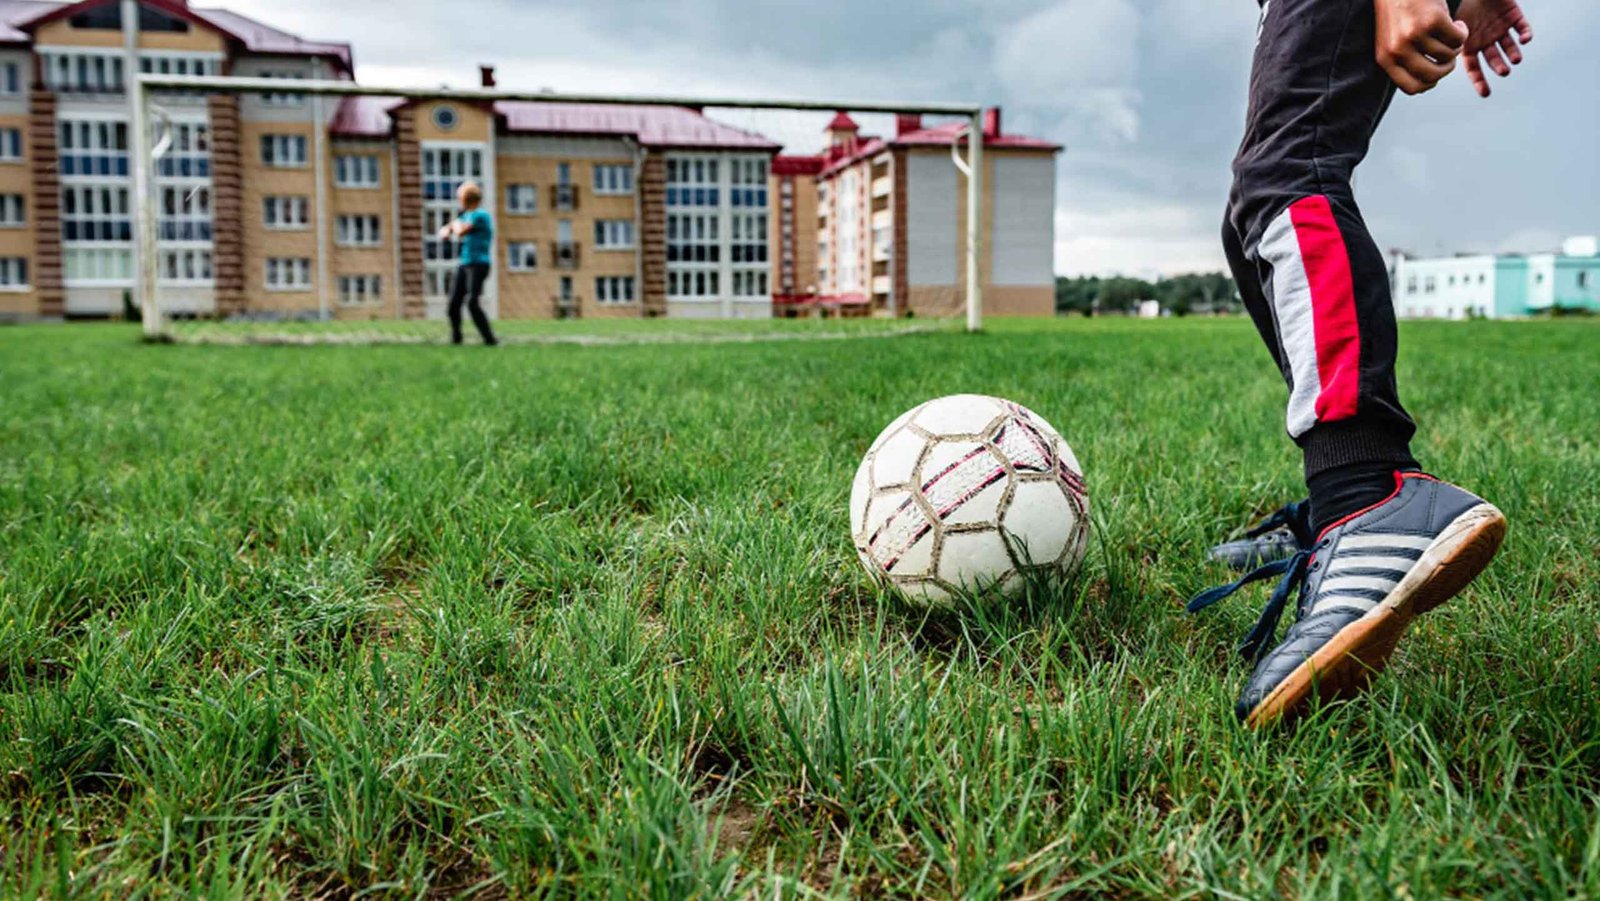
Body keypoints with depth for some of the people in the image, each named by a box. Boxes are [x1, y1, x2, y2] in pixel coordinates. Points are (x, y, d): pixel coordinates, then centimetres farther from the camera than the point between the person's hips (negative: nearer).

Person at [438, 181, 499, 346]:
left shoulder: (481, 215, -11)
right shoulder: (466, 215, 17)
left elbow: (461, 232, -20)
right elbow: (445, 230, 23)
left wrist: (457, 225, 3)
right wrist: (445, 232, -2)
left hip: (479, 264, -9)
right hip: (464, 264, 9)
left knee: (472, 302, -21)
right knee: (454, 302, 6)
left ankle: (490, 339, -18)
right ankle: (455, 337, 20)